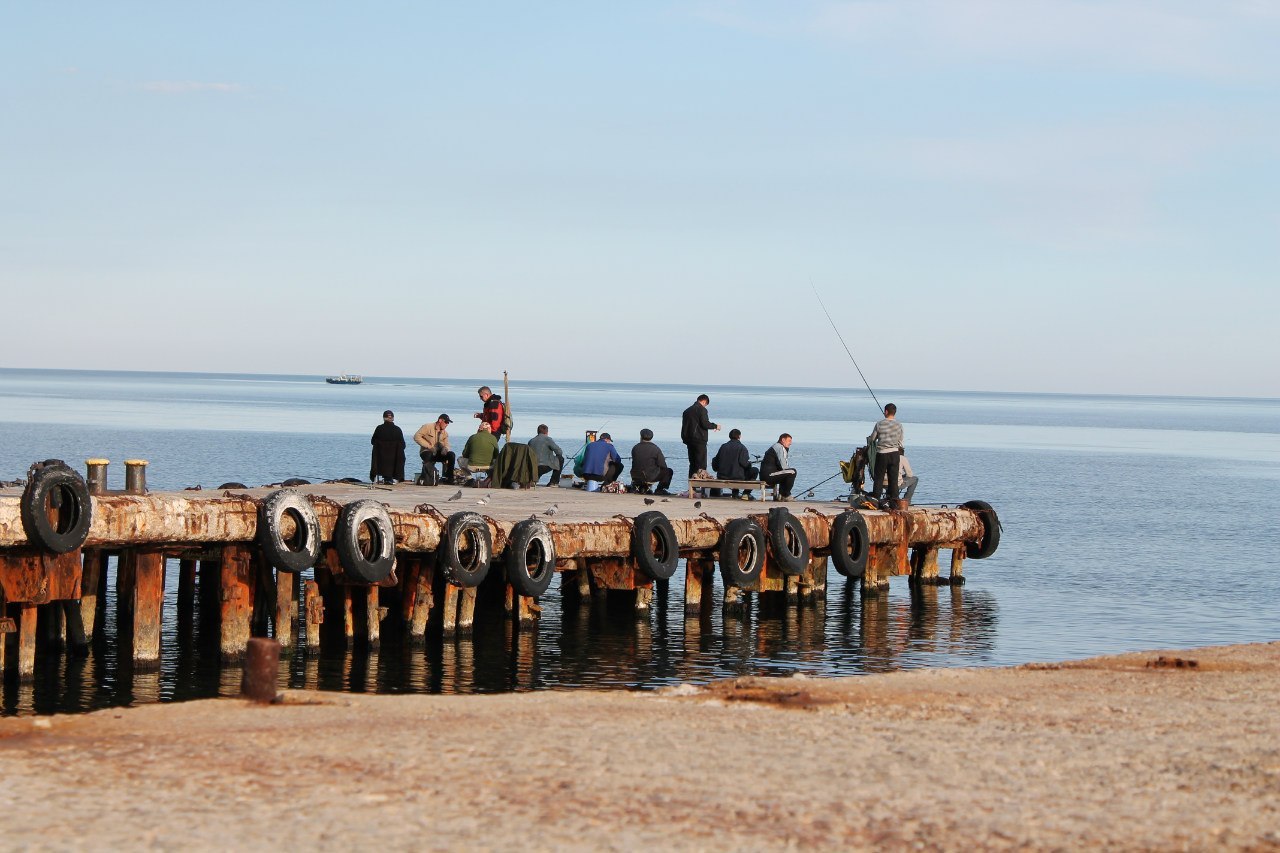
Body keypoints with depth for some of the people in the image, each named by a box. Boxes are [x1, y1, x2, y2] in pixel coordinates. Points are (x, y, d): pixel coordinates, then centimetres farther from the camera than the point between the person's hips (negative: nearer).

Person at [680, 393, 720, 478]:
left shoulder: (687, 411, 16)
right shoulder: (702, 409, -8)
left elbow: (683, 426, 18)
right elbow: (705, 424, -16)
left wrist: (684, 439, 22)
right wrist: (715, 426, 0)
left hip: (689, 439, 8)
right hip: (699, 440, -8)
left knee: (692, 464, 12)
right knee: (701, 464, -7)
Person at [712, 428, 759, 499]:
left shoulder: (723, 446, 9)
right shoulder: (741, 447, -7)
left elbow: (716, 461, 13)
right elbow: (743, 463, -17)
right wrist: (750, 463, 6)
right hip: (737, 477, -7)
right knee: (755, 470, 14)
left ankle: (735, 493, 34)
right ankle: (746, 494, 8)